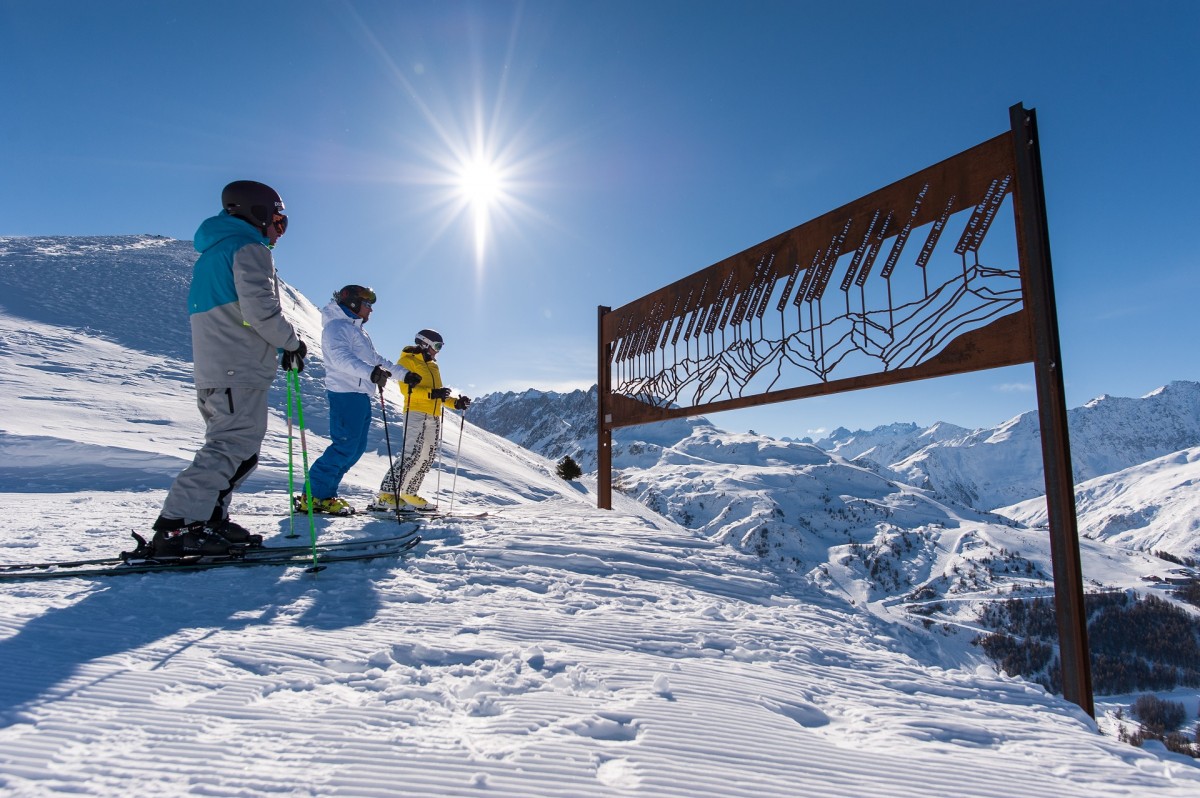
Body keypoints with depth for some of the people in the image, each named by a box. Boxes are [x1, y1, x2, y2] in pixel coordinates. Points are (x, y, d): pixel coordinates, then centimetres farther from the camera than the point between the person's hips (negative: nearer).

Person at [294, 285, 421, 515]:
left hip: (361, 396, 10)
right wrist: (370, 372, -40)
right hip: (345, 394, -10)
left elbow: (377, 359, 31)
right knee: (344, 447, -13)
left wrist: (404, 374, 25)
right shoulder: (336, 327, -6)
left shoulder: (357, 331, 26)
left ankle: (325, 493, 11)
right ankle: (312, 497, -7)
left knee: (357, 448, 7)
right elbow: (341, 358, -24)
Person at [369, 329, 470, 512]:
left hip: (434, 416, 8)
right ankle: (386, 494, -16)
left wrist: (455, 403, 10)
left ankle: (409, 493, 15)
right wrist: (432, 393, -24)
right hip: (415, 413, -8)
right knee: (412, 454, -18)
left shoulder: (433, 366, 23)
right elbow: (406, 388, -14)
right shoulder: (407, 361, 0)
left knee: (428, 457, 7)